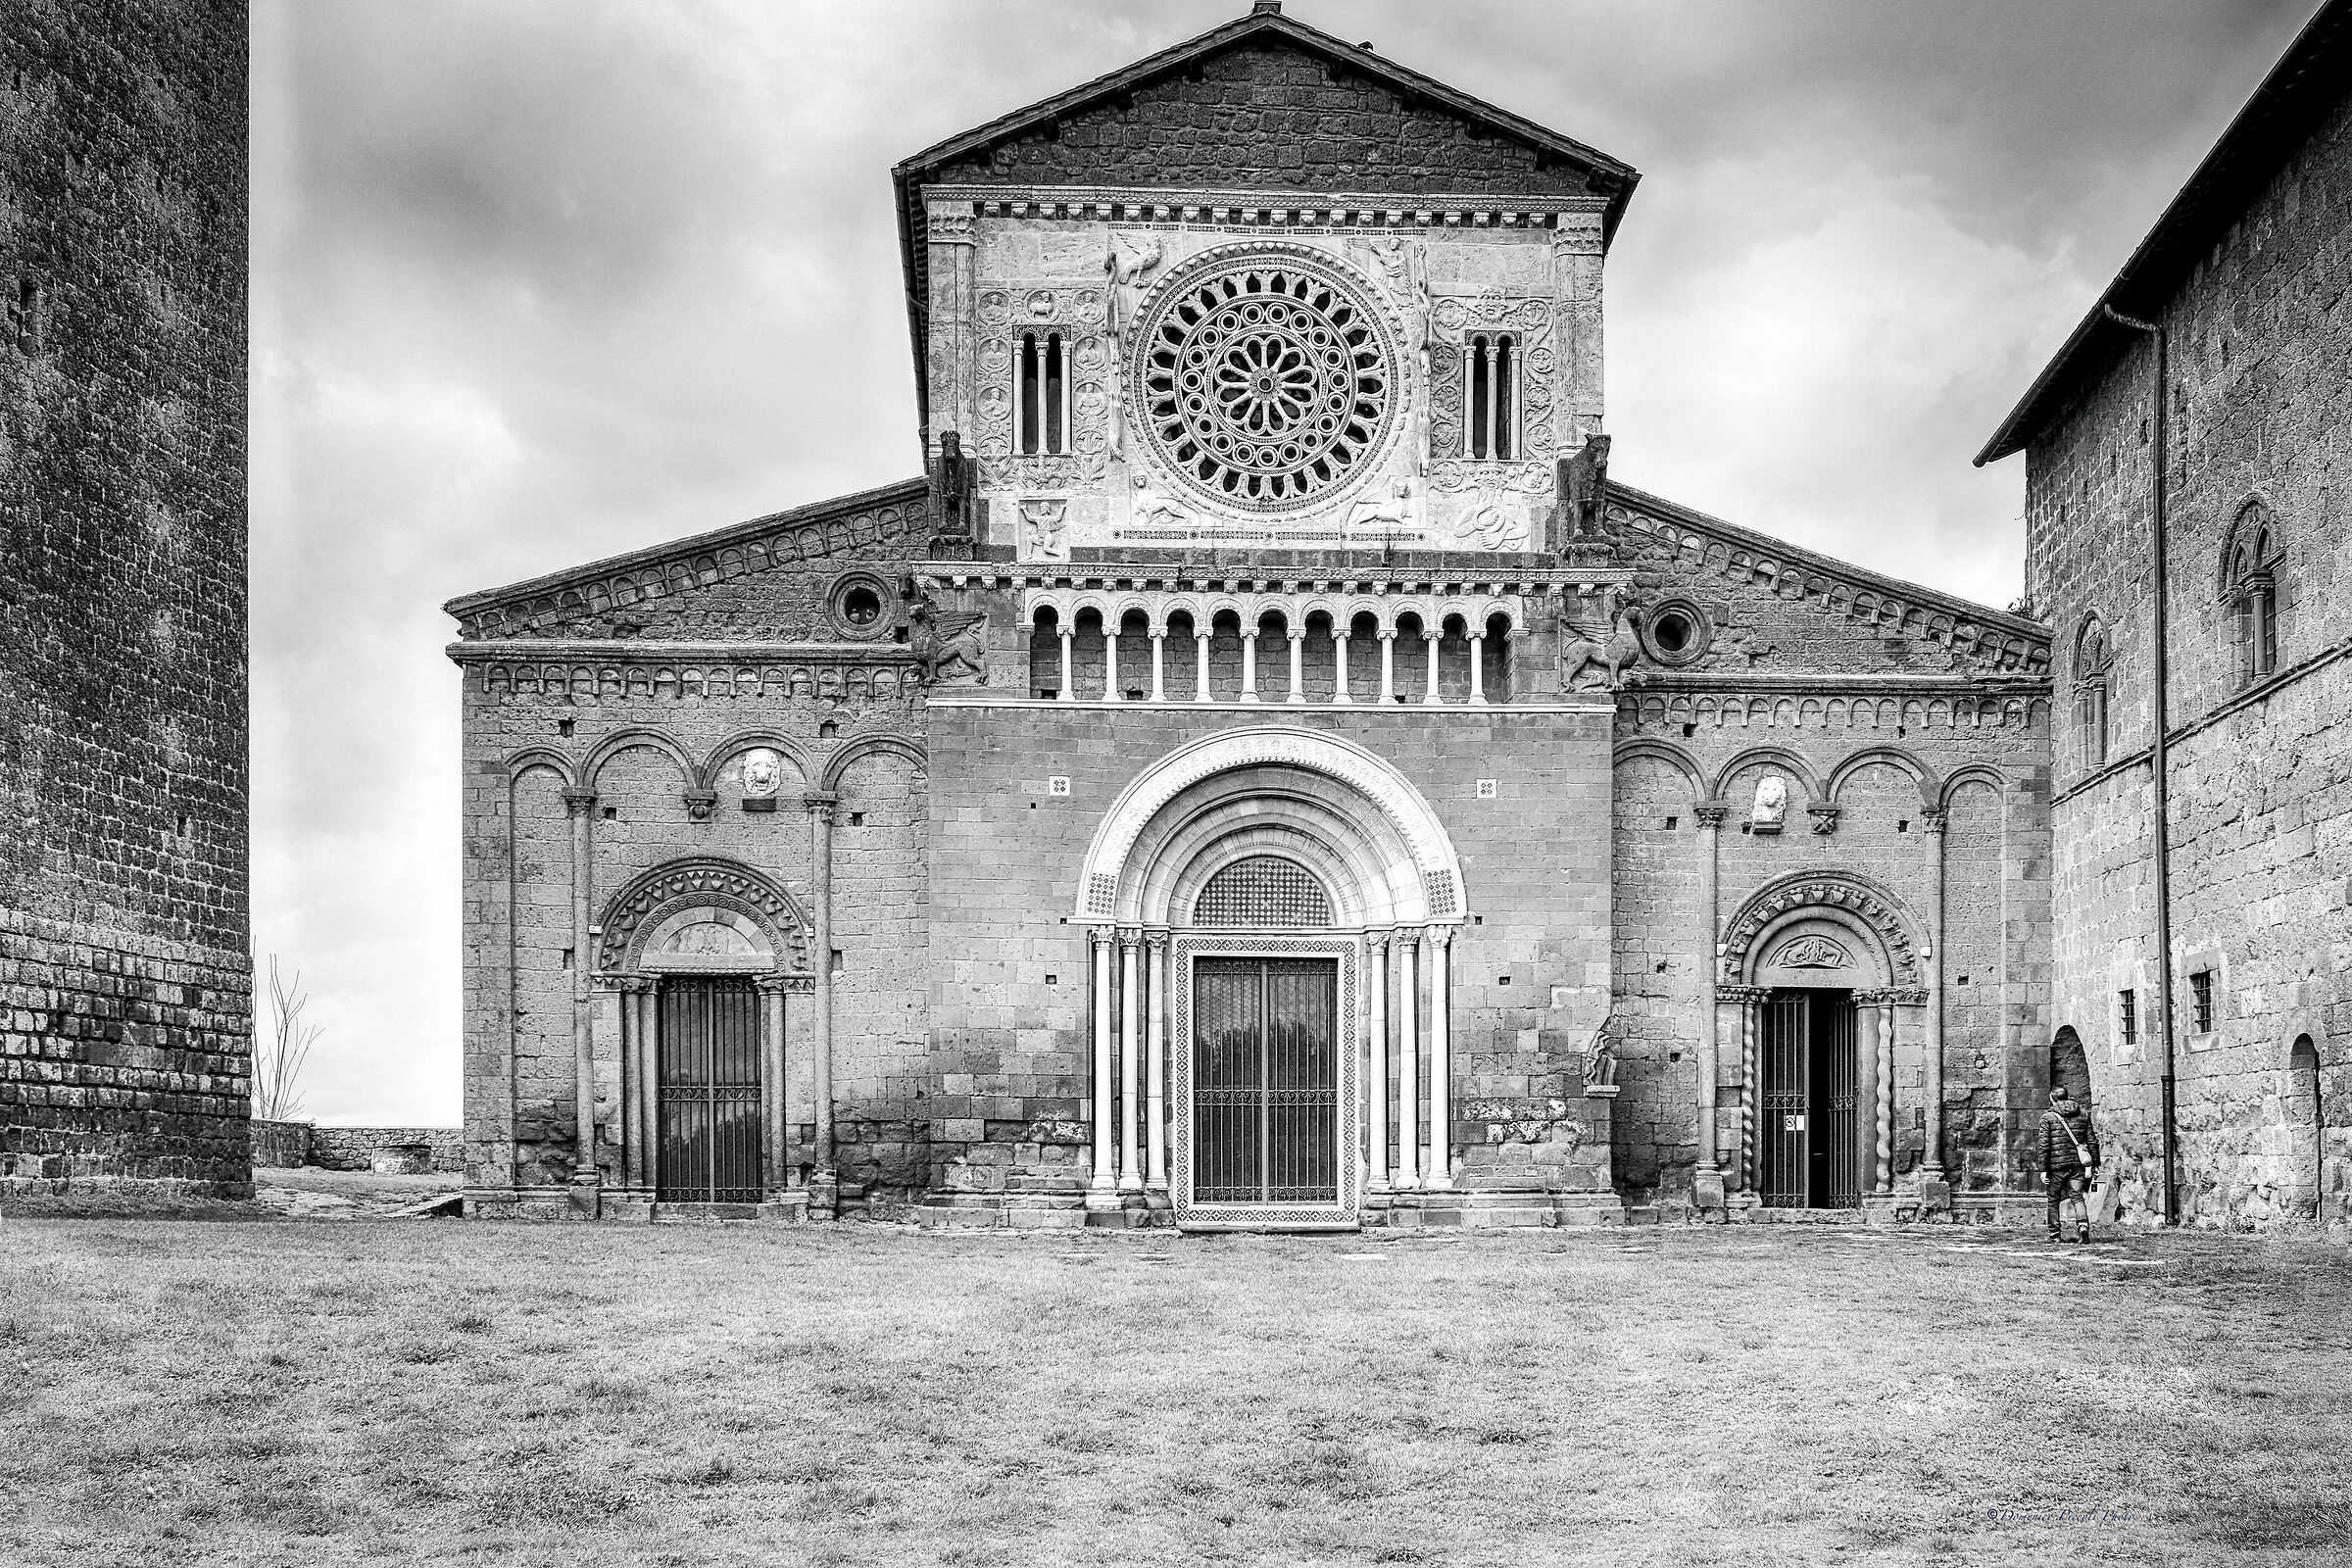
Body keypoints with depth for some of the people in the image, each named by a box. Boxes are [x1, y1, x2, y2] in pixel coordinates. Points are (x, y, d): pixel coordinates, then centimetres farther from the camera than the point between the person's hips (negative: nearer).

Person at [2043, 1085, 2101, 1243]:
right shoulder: (2083, 1114, 8)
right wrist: (2096, 1163, 15)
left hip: (2056, 1164, -2)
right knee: (2077, 1196, 2)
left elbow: (2045, 1145, -6)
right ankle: (2083, 1225, -23)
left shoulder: (2048, 1117, -3)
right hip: (2078, 1164, 2)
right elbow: (2092, 1141, 9)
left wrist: (2043, 1169, -5)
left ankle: (2054, 1234, 13)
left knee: (2054, 1200, 9)